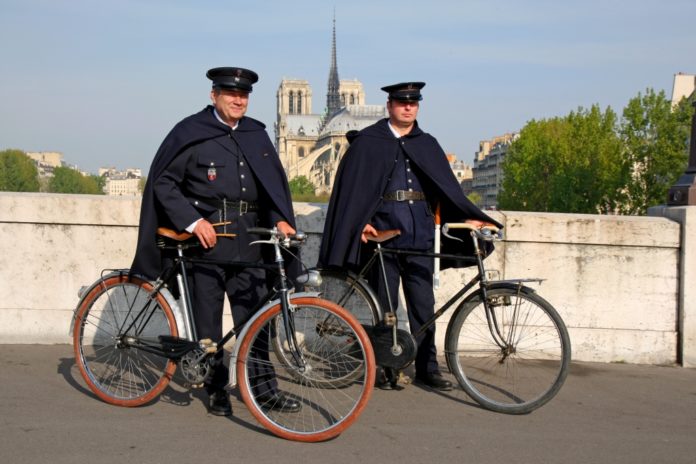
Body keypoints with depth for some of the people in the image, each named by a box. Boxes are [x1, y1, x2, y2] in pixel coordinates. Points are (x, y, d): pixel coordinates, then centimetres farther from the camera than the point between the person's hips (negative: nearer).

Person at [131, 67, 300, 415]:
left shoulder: (256, 135, 14)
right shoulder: (191, 133, -1)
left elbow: (275, 180, 16)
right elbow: (164, 183, -2)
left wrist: (281, 218, -1)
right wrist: (193, 222, -12)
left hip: (247, 238, 4)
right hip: (206, 234, -3)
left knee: (253, 315, 3)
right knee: (208, 318, 3)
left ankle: (263, 386, 11)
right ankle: (216, 389, 16)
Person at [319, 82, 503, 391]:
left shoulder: (427, 145, 15)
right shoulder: (368, 142, 5)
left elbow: (447, 186, 10)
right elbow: (352, 186, -1)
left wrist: (470, 216, -2)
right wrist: (361, 223, -14)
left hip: (419, 236, 3)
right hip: (382, 233, -3)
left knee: (423, 304, 4)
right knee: (384, 304, 3)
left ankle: (427, 367, 14)